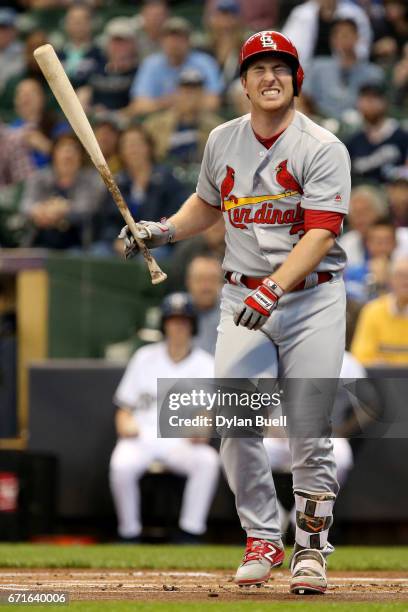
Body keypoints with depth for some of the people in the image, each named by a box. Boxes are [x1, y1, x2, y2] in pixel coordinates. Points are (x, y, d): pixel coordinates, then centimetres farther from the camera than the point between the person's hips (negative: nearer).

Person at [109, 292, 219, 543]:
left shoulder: (205, 364, 9)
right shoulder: (145, 357, 13)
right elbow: (124, 406, 12)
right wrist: (125, 422, -12)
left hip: (182, 441, 0)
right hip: (142, 436, 0)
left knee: (208, 461, -33)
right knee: (121, 466, -34)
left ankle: (189, 536, -28)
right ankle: (130, 535, -18)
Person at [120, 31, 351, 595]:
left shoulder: (322, 148, -9)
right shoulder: (223, 141, 7)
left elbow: (321, 232, -18)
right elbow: (209, 204, 26)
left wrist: (275, 287, -29)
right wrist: (163, 231, 8)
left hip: (312, 298, -4)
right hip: (243, 297, 4)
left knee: (310, 434, -4)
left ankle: (311, 549, 10)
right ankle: (262, 540, 8)